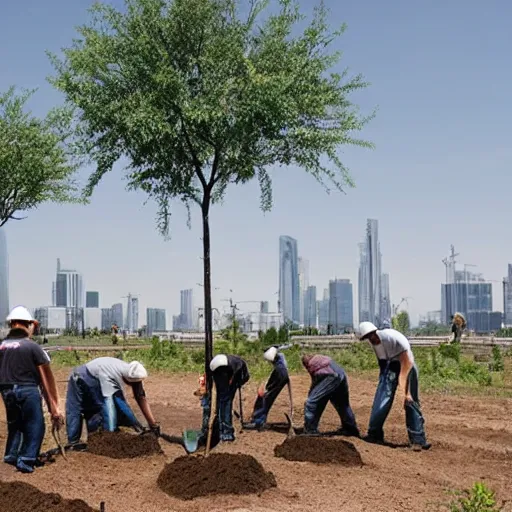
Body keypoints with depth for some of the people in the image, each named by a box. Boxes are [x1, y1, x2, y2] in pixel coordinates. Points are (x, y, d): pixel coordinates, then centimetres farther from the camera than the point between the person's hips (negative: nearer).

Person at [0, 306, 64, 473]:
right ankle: (26, 460, 2)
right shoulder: (32, 347, -8)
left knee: (14, 424, 23)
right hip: (27, 390, -5)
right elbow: (47, 376, -6)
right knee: (35, 426, 5)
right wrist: (54, 405, -1)